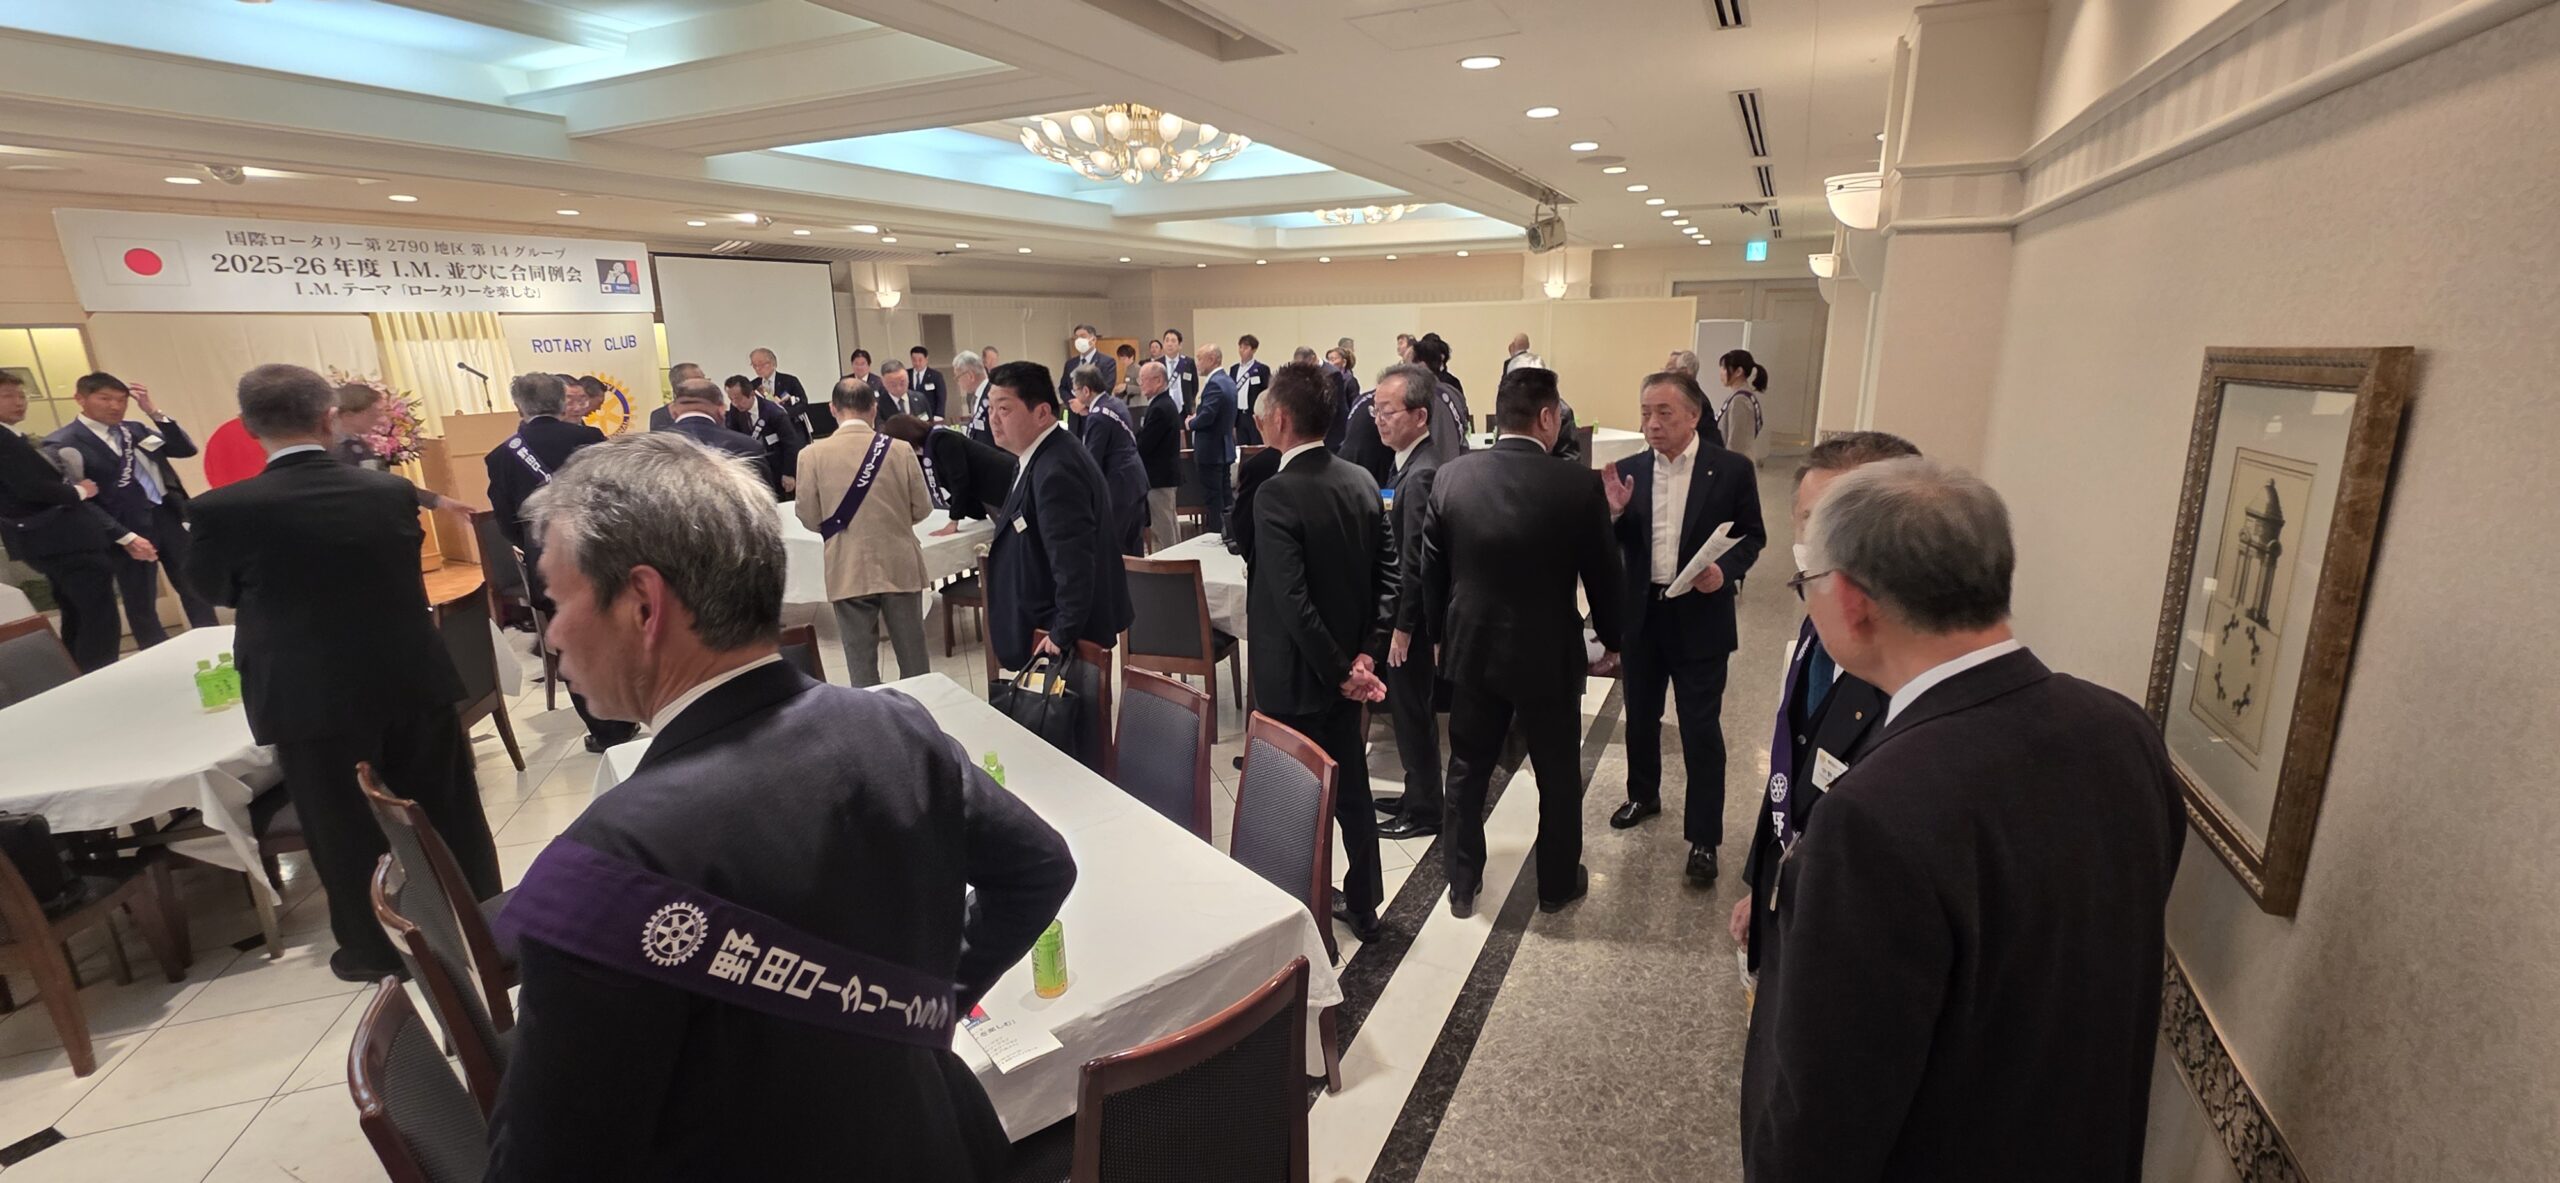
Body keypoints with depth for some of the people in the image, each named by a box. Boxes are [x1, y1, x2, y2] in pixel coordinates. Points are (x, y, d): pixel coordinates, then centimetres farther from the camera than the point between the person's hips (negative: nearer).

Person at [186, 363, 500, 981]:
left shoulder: (224, 509, -13)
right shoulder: (392, 490, -7)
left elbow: (213, 591, 6)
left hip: (313, 700, -2)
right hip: (415, 682, 2)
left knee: (346, 830, 13)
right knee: (447, 811, 15)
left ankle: (376, 949, 26)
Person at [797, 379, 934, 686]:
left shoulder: (812, 455, -8)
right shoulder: (900, 449, -7)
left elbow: (810, 519, -2)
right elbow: (922, 509, -1)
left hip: (848, 573, 0)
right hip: (900, 568, 1)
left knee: (861, 663, 9)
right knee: (913, 659, 13)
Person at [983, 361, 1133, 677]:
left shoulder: (1055, 471, -25)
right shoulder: (1045, 458, 8)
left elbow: (1074, 564, -29)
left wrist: (1064, 635, -25)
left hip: (1064, 635, -10)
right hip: (1055, 626, 10)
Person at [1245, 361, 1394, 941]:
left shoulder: (1276, 495, -22)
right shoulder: (1362, 481, 0)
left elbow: (1293, 600, -26)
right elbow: (1388, 572, 0)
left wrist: (1339, 671, -16)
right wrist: (1364, 654, -3)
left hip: (1294, 676, -7)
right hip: (1345, 667, 7)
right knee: (1350, 786, 19)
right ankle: (1363, 904, 34)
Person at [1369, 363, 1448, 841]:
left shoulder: (1421, 474, -23)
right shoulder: (1412, 463, 7)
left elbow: (1416, 562, -24)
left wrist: (1402, 627, -18)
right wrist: (1397, 619, 13)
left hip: (1412, 616, -9)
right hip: (1406, 609, 9)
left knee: (1413, 711, 4)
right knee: (1413, 709, 20)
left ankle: (1424, 811, 20)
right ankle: (1418, 795, 35)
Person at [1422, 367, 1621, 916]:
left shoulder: (1451, 476, -9)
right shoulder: (1580, 485, -16)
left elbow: (1431, 569, 0)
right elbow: (1602, 575, -5)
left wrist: (1440, 634, 14)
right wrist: (1611, 640, 12)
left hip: (1472, 647, 3)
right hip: (1549, 654, -2)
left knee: (1467, 770, 18)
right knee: (1558, 775, 18)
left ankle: (1462, 885, 29)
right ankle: (1558, 883, 35)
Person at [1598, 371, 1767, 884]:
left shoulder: (1731, 469, -7)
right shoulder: (1629, 470, 0)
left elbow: (1753, 536, 1)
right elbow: (1613, 545, 3)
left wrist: (1726, 571, -18)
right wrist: (1613, 511, -18)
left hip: (1701, 617, -3)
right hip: (1641, 614, 4)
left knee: (1701, 729, 2)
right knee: (1640, 716, 18)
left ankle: (1704, 837, 15)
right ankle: (1643, 795, 41)